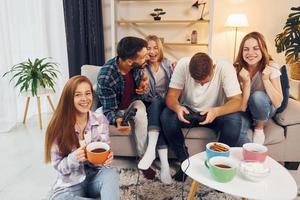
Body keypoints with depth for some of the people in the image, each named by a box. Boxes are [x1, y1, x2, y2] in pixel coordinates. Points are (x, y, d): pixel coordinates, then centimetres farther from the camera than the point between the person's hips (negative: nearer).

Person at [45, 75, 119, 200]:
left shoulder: (100, 120, -5)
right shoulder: (58, 126, -12)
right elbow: (58, 166, -7)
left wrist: (108, 158, -23)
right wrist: (74, 158, -29)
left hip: (96, 177, 0)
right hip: (70, 184, 0)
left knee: (111, 174, -33)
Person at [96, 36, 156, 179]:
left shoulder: (137, 66, -18)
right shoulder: (105, 77, -34)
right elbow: (109, 110, -28)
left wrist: (143, 84, -16)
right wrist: (117, 121, -50)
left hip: (132, 102, 2)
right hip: (114, 109, -2)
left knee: (140, 114, -29)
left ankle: (143, 157, -18)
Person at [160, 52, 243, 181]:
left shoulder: (225, 68, -23)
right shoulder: (183, 65, -21)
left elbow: (237, 101, -27)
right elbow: (171, 96, -19)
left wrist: (217, 111, -47)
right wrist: (177, 107, -43)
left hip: (214, 113, 0)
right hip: (188, 112, 1)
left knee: (235, 120, -31)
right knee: (166, 116, -30)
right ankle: (185, 161, -9)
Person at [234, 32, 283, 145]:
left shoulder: (271, 67, -17)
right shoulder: (237, 69, -18)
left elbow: (277, 103, -22)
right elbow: (241, 107, -22)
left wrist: (265, 79, -31)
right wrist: (246, 82, -34)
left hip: (264, 110, 1)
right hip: (244, 111, 0)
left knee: (257, 96, -34)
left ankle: (260, 127, -6)